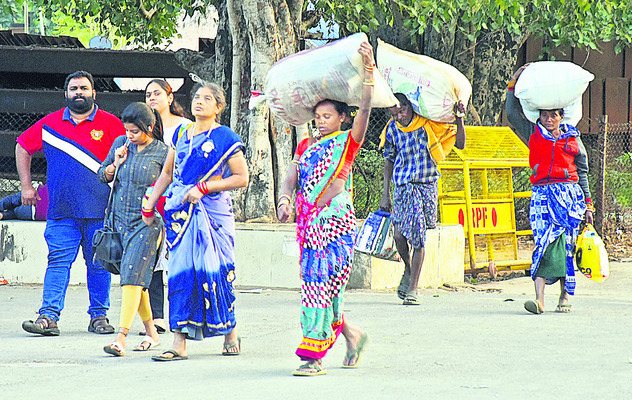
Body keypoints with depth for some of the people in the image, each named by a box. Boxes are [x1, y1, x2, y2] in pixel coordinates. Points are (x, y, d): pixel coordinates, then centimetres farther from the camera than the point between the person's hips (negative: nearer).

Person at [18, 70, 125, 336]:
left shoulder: (110, 125, 2)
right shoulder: (50, 124, 8)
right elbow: (23, 148, 20)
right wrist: (26, 185, 15)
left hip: (99, 211, -1)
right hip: (62, 211, 1)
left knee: (99, 264, 4)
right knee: (58, 262, -6)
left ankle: (99, 316, 12)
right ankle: (49, 316, -12)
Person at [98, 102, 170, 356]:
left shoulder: (163, 152, -6)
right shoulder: (121, 144, 6)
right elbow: (102, 176, 14)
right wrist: (114, 165, -4)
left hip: (149, 222, -5)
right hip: (122, 219, 5)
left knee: (132, 275, -15)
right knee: (136, 278, 8)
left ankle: (121, 337, -20)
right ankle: (151, 332, 21)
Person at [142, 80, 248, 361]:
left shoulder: (225, 138, -1)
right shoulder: (181, 135, 14)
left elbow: (242, 178, -5)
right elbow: (167, 173, 23)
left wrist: (204, 187, -11)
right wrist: (149, 205, 19)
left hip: (213, 212, -4)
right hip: (180, 212, 4)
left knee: (215, 271, -4)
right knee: (181, 272, -3)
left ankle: (230, 331, 16)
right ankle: (179, 342, -6)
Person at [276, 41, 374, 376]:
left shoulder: (348, 141, 3)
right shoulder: (306, 145, 18)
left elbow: (364, 110, -9)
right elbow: (291, 178, 11)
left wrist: (368, 70, -18)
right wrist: (284, 199, -11)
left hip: (336, 220, -6)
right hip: (308, 220, 6)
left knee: (324, 282, -11)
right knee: (314, 282, 5)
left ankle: (314, 356, -13)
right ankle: (351, 333, 25)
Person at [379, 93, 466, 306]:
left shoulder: (430, 124, -6)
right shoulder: (393, 129, 1)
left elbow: (460, 144, 0)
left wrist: (459, 119, -15)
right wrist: (385, 195, 11)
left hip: (427, 186, -2)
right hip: (403, 186, 2)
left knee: (418, 238, -4)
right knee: (400, 234, -9)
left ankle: (413, 289, 4)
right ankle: (408, 270, 23)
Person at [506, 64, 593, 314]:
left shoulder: (572, 139, 12)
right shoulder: (533, 134, 12)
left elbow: (582, 172, 16)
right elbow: (512, 113, 10)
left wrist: (587, 203, 15)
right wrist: (513, 83, 7)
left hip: (570, 194, 1)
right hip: (542, 195, -1)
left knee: (565, 244, -2)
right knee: (544, 242, -13)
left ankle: (565, 296, 11)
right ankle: (539, 298, -21)